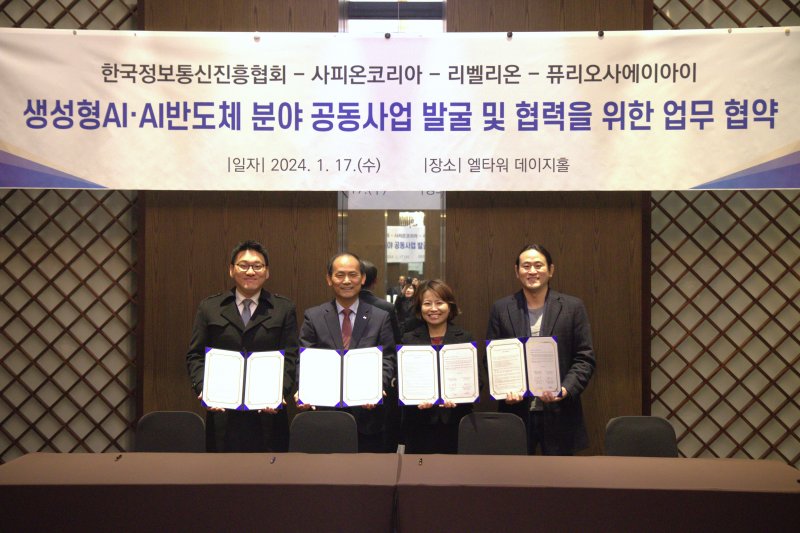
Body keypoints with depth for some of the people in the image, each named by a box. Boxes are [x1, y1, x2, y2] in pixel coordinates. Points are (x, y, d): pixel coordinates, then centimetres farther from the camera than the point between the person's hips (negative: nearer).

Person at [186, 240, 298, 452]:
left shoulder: (284, 309, 8)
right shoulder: (209, 308, 11)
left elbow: (290, 358, 2)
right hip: (222, 413, 1)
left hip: (267, 413, 0)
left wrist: (279, 391, -14)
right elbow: (195, 356, 8)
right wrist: (203, 389, -9)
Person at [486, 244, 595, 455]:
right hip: (516, 411, 1)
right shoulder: (501, 309, 6)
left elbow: (585, 358, 0)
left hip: (558, 414, 0)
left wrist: (566, 390, -16)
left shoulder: (572, 307, 3)